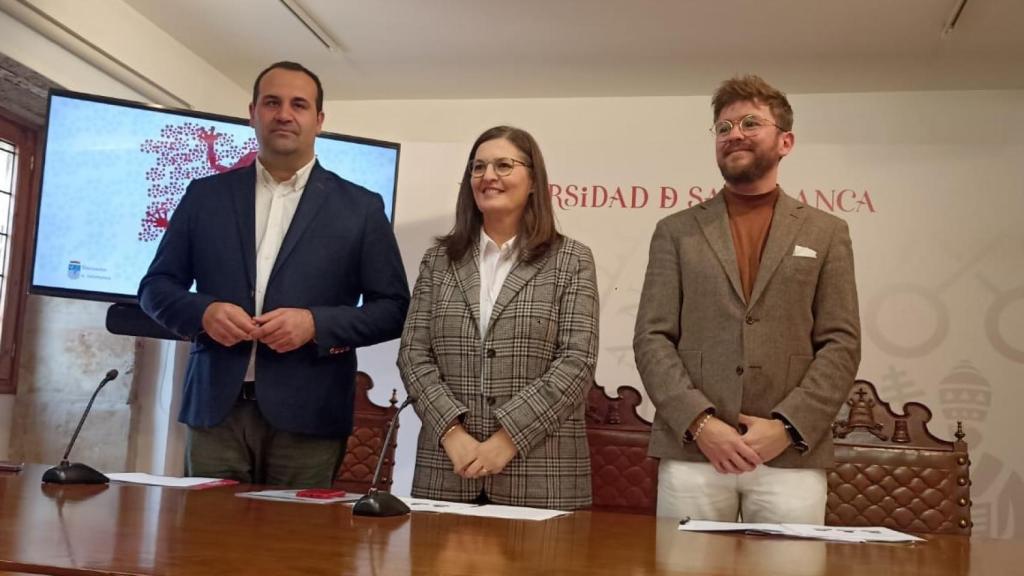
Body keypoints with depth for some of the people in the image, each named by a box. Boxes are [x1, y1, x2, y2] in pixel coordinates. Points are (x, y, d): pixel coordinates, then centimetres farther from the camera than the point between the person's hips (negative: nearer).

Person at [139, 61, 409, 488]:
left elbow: (394, 308, 3)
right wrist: (203, 311, -9)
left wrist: (316, 324, -13)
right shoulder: (205, 195, 11)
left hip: (306, 418, -1)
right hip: (216, 409, 2)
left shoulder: (360, 207, 5)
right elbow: (156, 287, 13)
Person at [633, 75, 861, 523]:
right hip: (691, 451, 0)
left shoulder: (826, 232, 11)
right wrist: (700, 422, -10)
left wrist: (787, 426, -9)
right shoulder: (676, 231, 10)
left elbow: (841, 344, 4)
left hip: (792, 457, 0)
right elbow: (651, 339, 3)